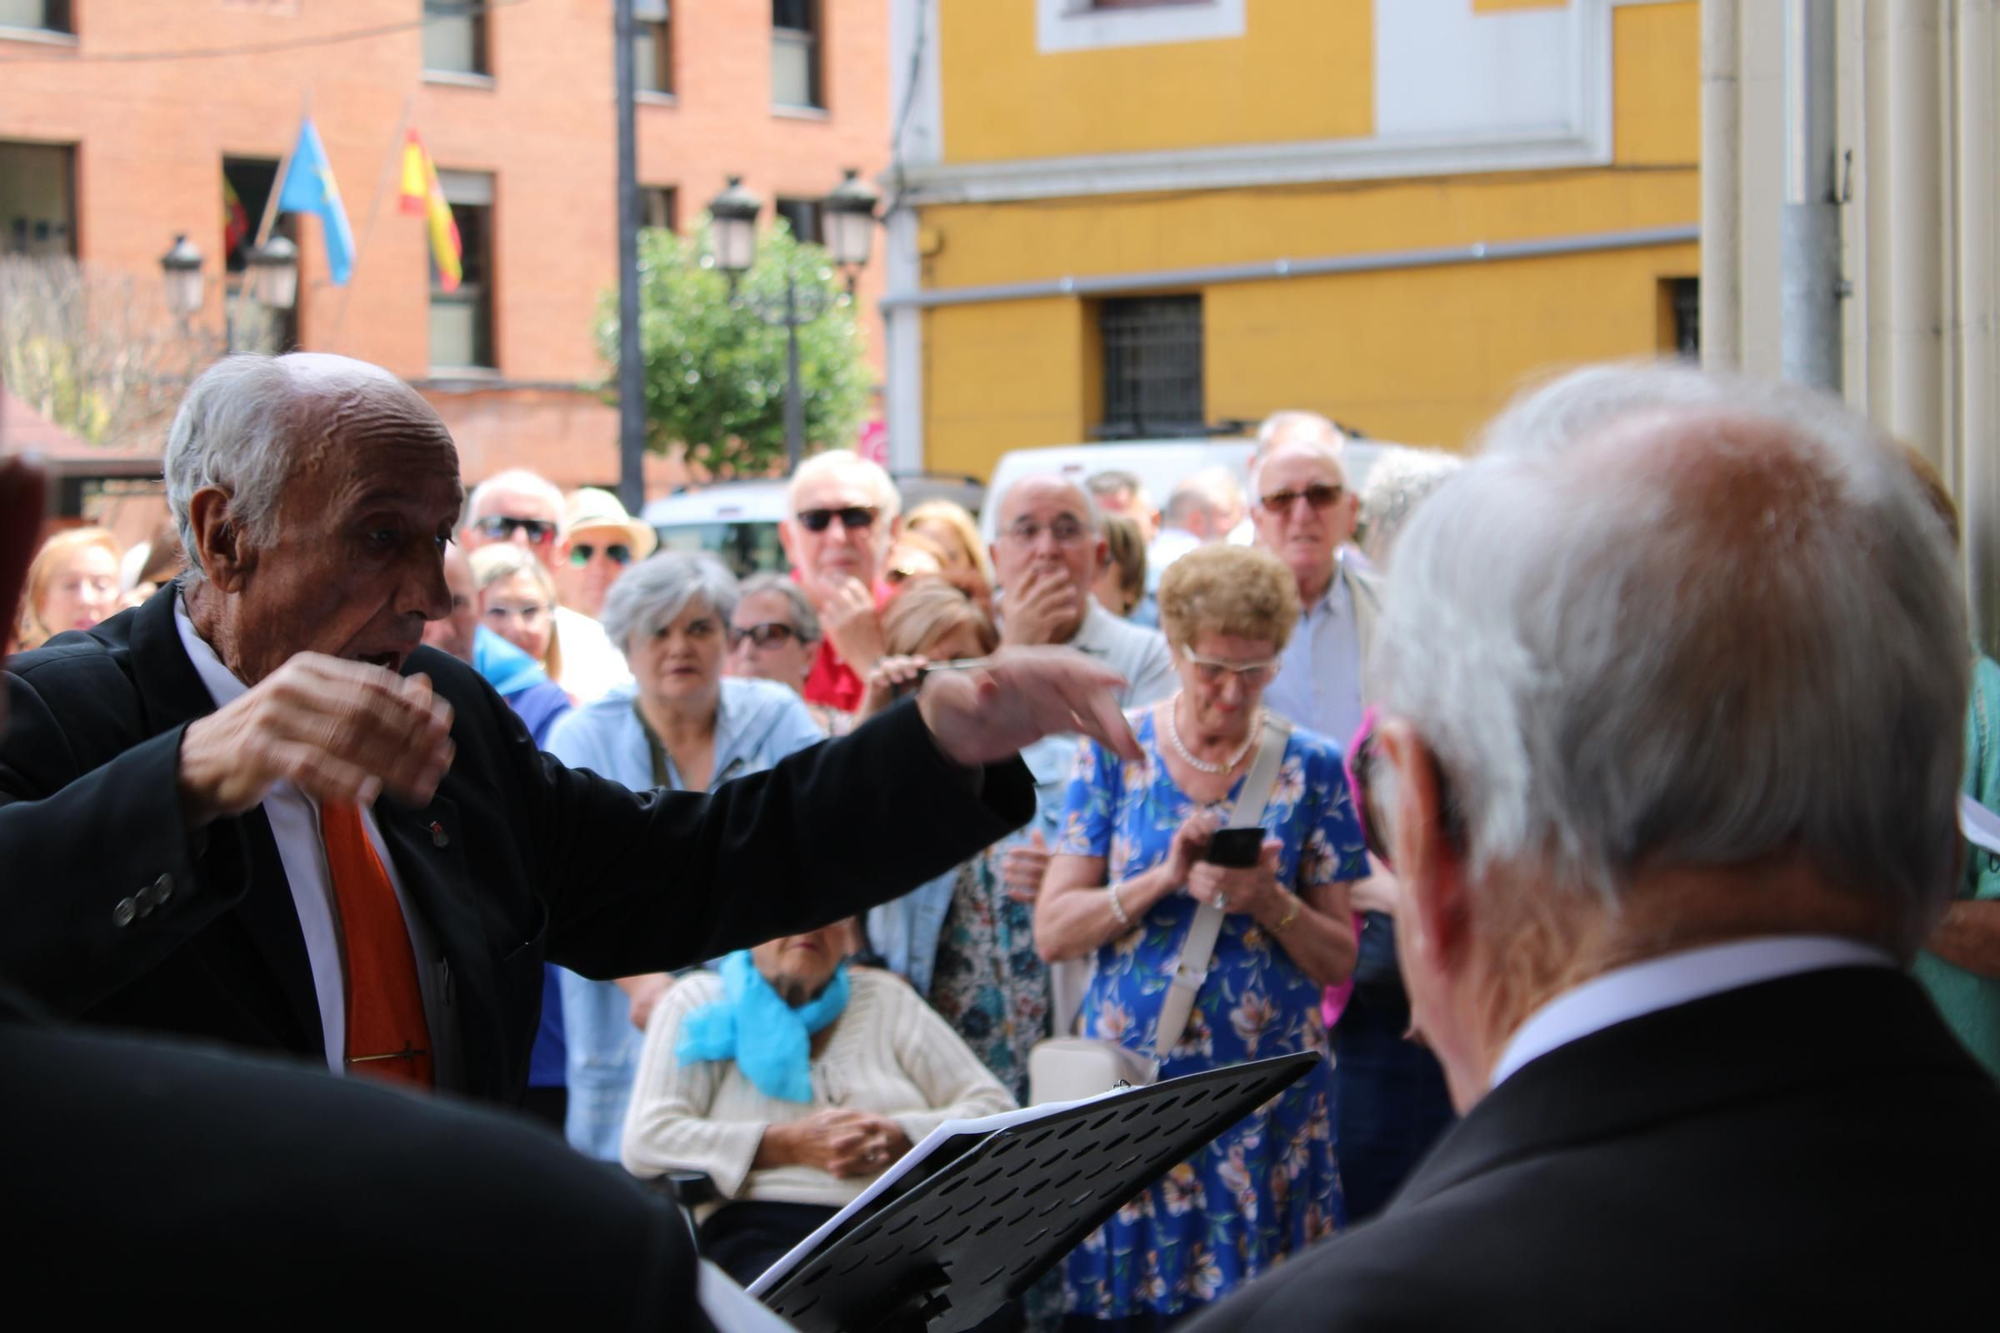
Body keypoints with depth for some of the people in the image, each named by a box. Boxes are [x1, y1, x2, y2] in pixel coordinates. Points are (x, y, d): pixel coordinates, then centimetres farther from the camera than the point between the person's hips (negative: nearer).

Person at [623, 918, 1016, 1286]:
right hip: (763, 1234, -3)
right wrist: (791, 1145, -9)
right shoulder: (699, 1002, 13)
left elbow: (994, 1110, 15)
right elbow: (645, 1142, -1)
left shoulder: (884, 997, 21)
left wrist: (898, 1139, -5)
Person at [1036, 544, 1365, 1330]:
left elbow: (1339, 958, 4)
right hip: (1130, 1083, 0)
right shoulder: (1114, 753, 3)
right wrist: (1166, 880, -14)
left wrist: (1267, 899, -15)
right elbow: (1052, 932, -1)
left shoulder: (1311, 769, 3)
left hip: (1267, 1089, 0)